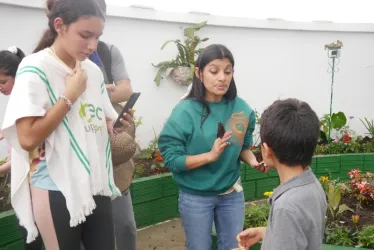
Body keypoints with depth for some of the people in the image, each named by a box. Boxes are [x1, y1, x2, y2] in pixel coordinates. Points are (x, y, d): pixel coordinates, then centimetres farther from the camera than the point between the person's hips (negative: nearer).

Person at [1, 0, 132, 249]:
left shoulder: (93, 70, 6)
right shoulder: (35, 69, -13)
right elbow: (28, 138, -22)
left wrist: (117, 125, -5)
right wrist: (69, 96, -18)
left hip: (97, 184, 6)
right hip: (58, 190, -6)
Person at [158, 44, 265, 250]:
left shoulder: (242, 108, -7)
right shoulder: (185, 112, -18)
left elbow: (243, 147, 5)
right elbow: (172, 159, -18)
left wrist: (252, 160, -16)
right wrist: (210, 155, -29)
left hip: (232, 194, 4)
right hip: (196, 197, -3)